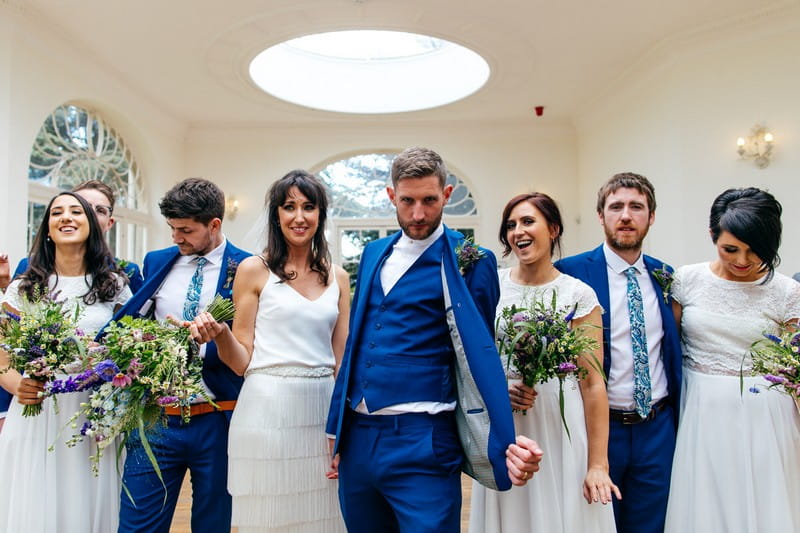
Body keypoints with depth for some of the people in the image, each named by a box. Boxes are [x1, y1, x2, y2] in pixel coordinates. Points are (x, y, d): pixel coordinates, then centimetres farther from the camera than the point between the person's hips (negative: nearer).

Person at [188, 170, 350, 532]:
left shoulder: (338, 278, 9)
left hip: (322, 412, 4)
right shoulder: (254, 270, -1)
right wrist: (219, 335, -20)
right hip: (267, 410, -3)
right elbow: (241, 362, 0)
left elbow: (341, 360, 11)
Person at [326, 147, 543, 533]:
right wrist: (338, 429, 15)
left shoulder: (468, 262, -6)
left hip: (421, 443, -5)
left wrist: (506, 444, -16)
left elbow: (477, 356, -6)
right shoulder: (373, 254, 10)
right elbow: (357, 342, 14)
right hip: (358, 438, 6)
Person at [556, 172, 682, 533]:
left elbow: (673, 348, 13)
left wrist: (679, 417, 10)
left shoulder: (664, 275, 5)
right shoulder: (570, 273, -11)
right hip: (598, 426, -4)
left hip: (658, 428, 4)